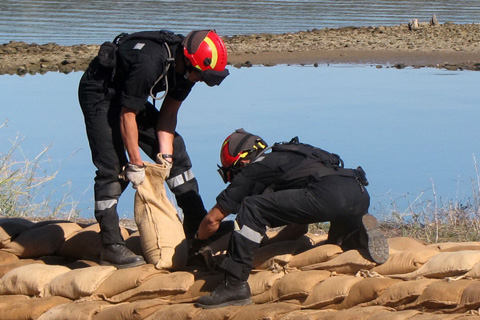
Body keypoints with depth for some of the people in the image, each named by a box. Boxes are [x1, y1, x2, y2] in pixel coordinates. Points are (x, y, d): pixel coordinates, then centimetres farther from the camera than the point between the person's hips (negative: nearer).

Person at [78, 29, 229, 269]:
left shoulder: (185, 66, -12)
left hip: (131, 96, 8)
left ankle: (198, 228, 13)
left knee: (176, 151, 5)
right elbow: (127, 115, -28)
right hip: (100, 94, -8)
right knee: (112, 168, -17)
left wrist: (165, 153, -13)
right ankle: (111, 246, -13)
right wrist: (135, 164, -22)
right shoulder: (149, 63, -37)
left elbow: (169, 111, -2)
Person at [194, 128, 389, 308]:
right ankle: (358, 234, 3)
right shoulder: (282, 157, 37)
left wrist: (198, 241, 39)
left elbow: (213, 220, 19)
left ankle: (235, 285, -10)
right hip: (361, 194, 8)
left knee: (251, 209, -6)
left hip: (328, 194, -8)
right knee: (338, 242, 37)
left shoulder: (251, 171, 15)